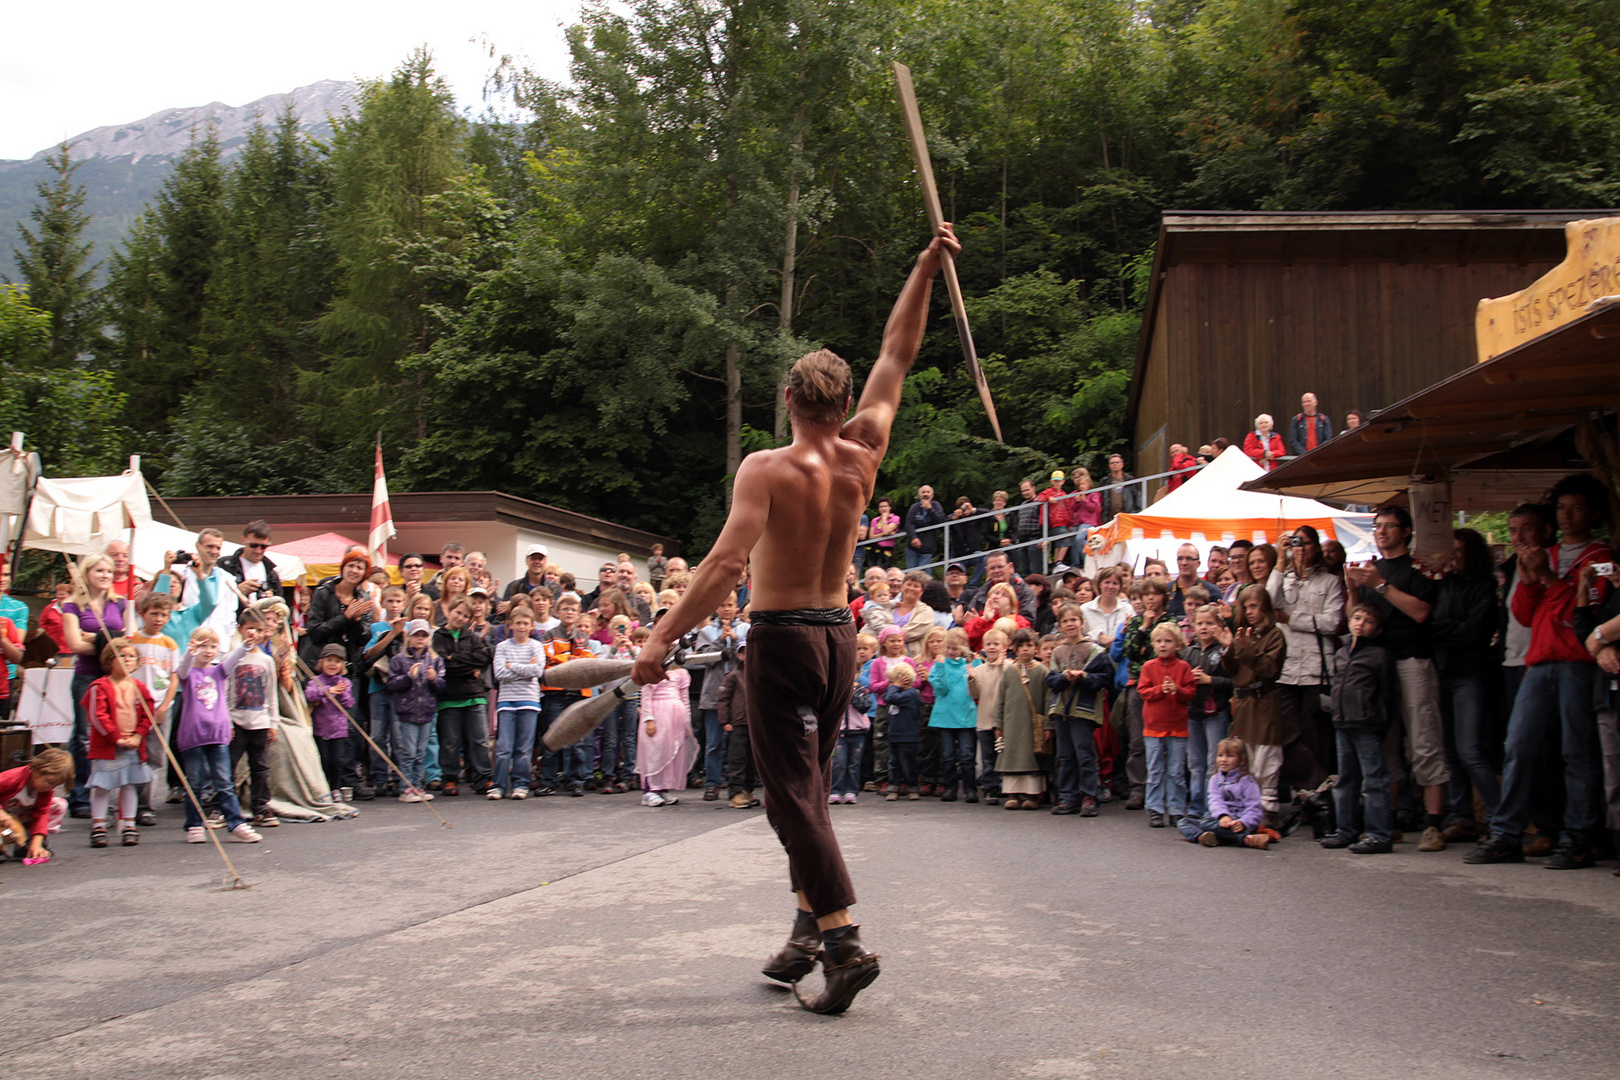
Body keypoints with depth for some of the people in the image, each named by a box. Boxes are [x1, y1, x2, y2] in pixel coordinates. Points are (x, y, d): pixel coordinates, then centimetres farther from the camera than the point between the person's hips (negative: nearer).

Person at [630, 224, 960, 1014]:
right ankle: (807, 927, 19)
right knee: (807, 784, 18)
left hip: (784, 638, -6)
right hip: (839, 633, 6)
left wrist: (663, 638, -22)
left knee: (792, 793, -4)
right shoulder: (862, 458, 0)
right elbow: (895, 357, 10)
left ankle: (843, 939, -12)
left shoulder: (767, 469, -15)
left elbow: (726, 563, -25)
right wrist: (926, 270, 14)